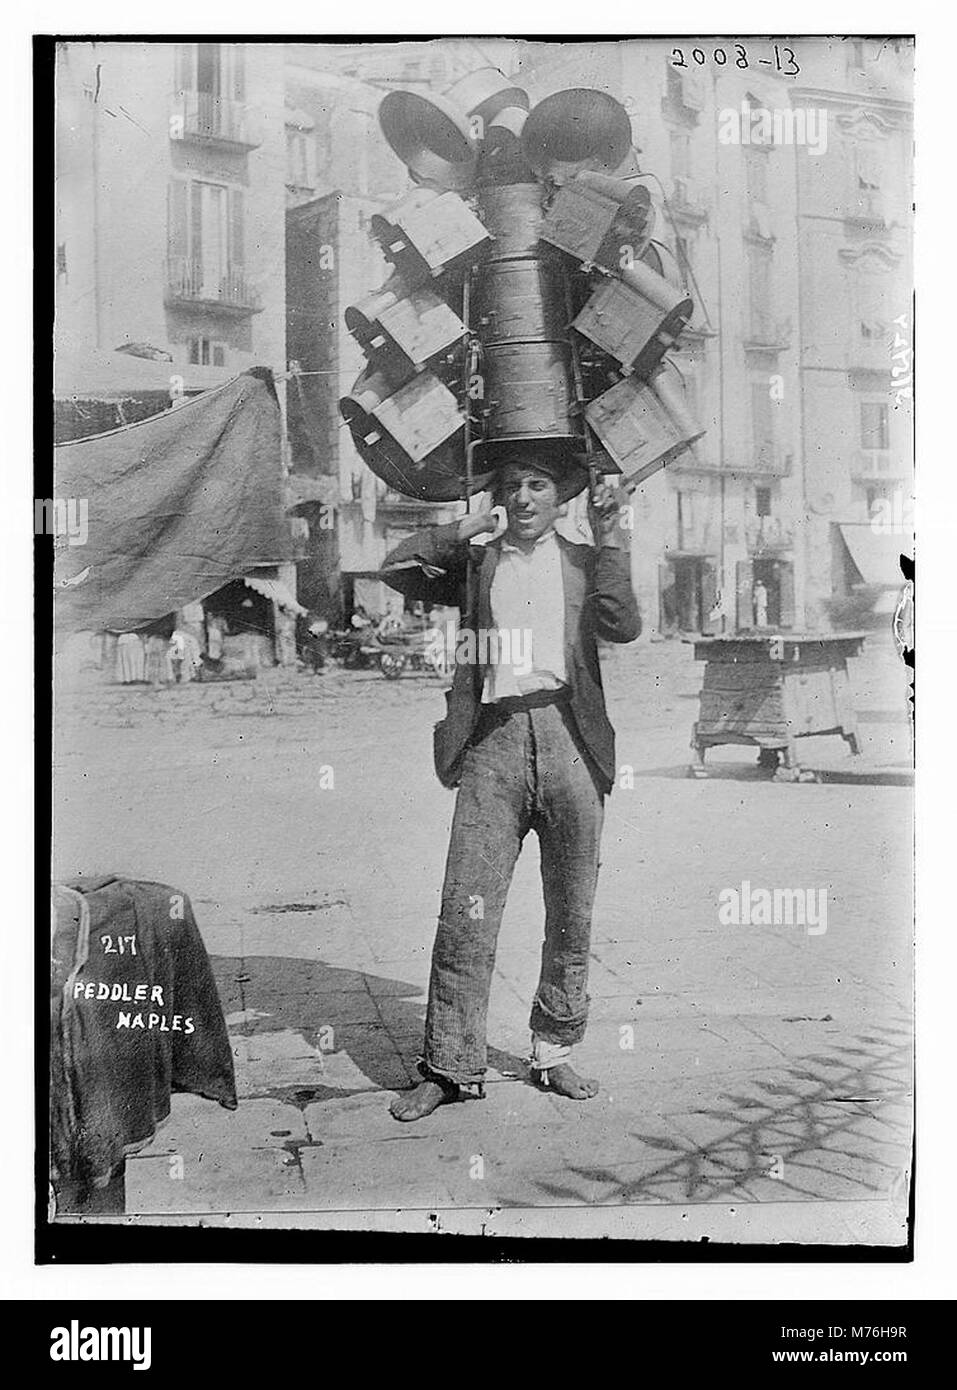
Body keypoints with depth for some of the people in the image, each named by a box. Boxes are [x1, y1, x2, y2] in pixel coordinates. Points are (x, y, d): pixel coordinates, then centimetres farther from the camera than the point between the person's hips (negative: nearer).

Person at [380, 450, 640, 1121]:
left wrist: (611, 539, -4)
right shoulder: (476, 562, 16)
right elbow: (397, 570, 4)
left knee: (572, 915, 7)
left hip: (569, 737, 1)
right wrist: (463, 529, 1)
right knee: (465, 910, -5)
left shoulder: (585, 562, 15)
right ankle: (449, 1066, 4)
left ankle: (555, 1053, 22)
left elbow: (623, 626, -2)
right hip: (494, 739, -1)